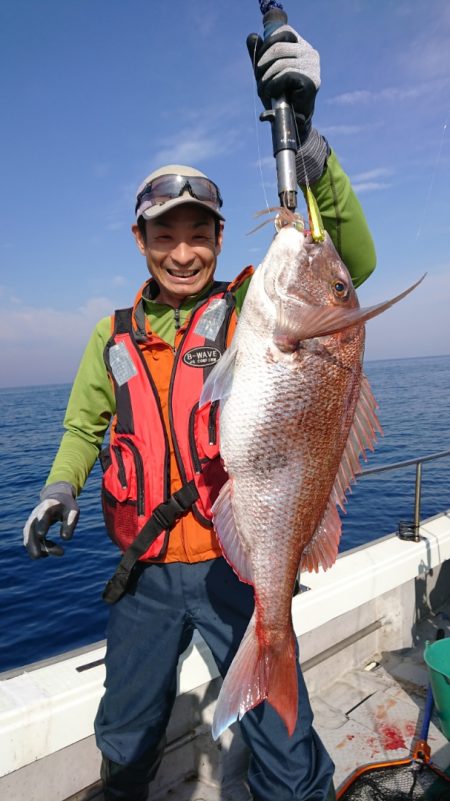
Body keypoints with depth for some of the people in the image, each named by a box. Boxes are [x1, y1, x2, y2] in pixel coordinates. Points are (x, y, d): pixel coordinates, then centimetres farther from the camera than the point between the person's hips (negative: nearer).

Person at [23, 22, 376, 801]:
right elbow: (83, 426, 15)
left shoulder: (250, 305, -7)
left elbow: (349, 261, -22)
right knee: (126, 737, 26)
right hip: (142, 571, 5)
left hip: (238, 566, -4)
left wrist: (300, 130, -31)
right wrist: (59, 489, -3)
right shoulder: (113, 336, 5)